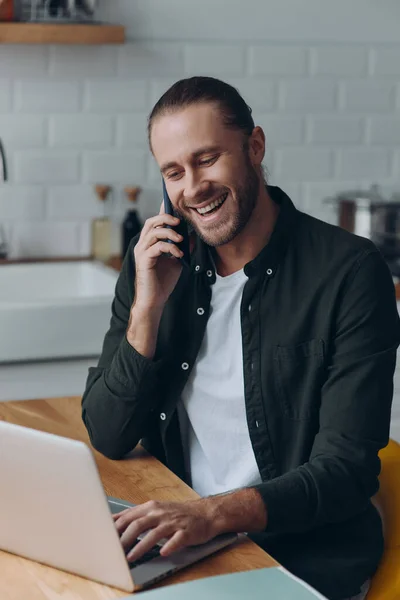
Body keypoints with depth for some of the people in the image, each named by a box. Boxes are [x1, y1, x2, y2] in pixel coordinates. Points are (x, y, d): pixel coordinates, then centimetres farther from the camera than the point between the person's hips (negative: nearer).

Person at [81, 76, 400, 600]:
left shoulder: (349, 271, -11)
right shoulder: (155, 262, 3)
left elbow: (346, 472, -15)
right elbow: (109, 439, 1)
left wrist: (213, 513, -30)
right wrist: (147, 309, -11)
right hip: (178, 541, 5)